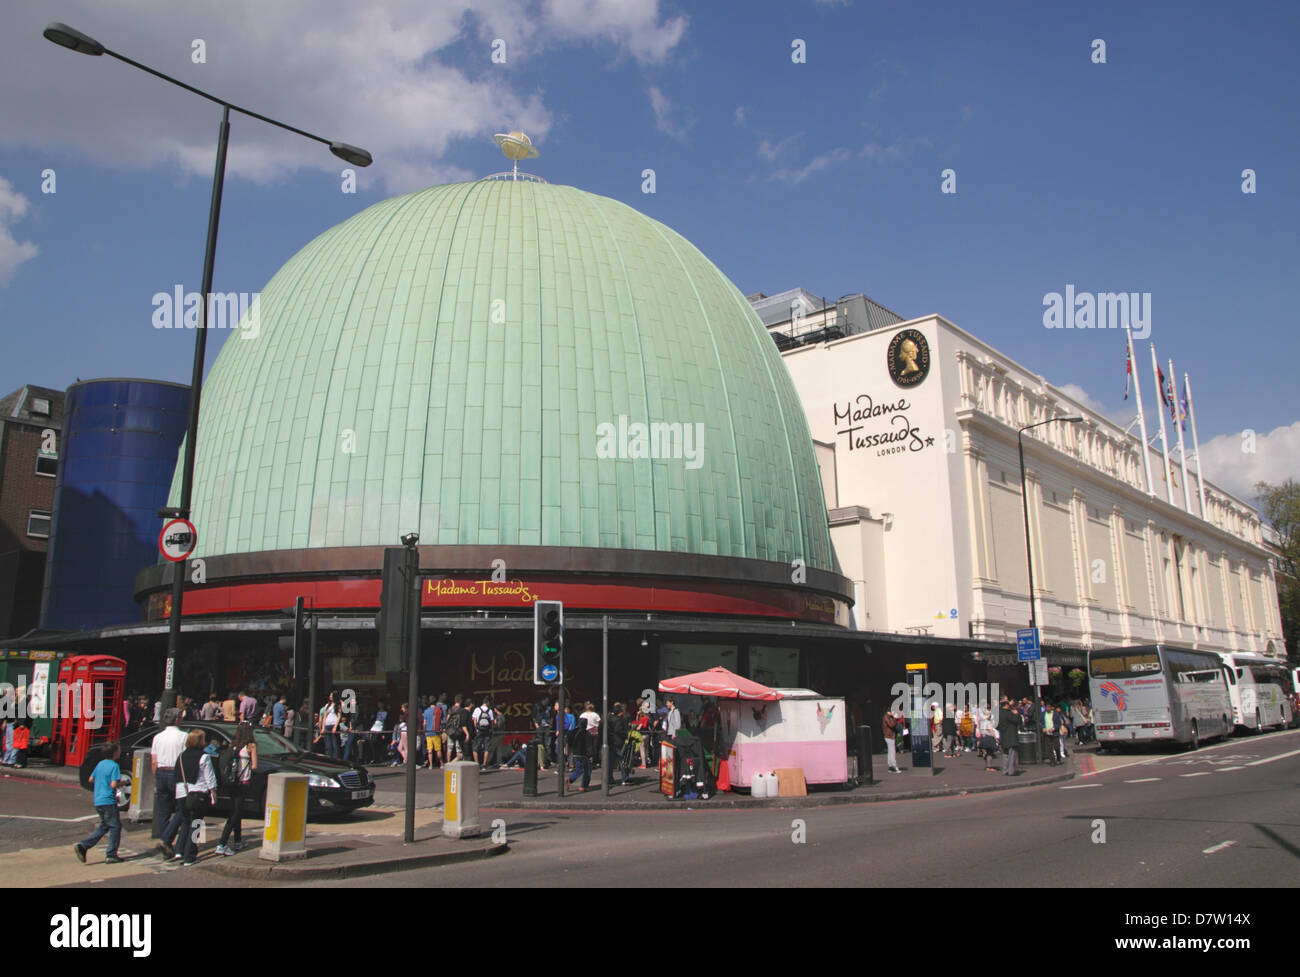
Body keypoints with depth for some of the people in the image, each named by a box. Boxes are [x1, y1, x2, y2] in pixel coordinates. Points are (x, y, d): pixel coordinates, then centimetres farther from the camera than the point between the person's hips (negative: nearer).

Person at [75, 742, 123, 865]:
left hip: (98, 801, 8)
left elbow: (90, 779, 18)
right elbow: (113, 785, -21)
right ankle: (111, 856, 4)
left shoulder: (100, 764, 10)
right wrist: (121, 782, -2)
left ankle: (82, 846, 6)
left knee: (104, 827, 19)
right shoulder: (114, 766, -15)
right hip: (108, 801, -8)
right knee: (115, 827, 3)